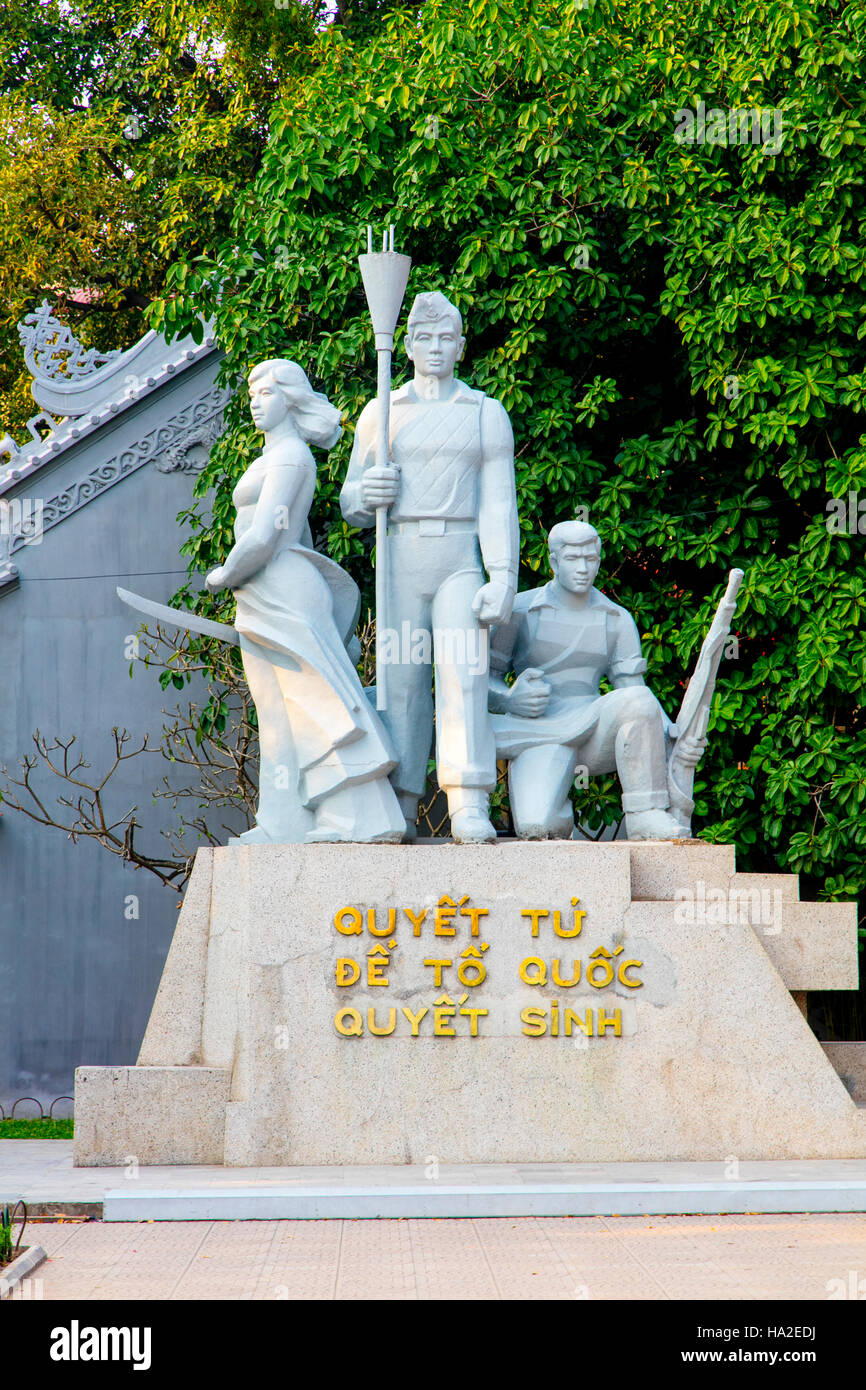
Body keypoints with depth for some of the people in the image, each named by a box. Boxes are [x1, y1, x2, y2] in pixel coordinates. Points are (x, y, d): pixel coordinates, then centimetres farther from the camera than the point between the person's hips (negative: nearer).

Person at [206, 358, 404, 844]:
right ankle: (287, 826, 9)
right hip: (267, 603, 10)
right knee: (281, 713, 8)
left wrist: (225, 575, -4)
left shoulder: (289, 456, -10)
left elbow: (263, 537, -18)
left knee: (315, 703, -11)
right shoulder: (280, 457, 20)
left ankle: (359, 819, -12)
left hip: (284, 597, -10)